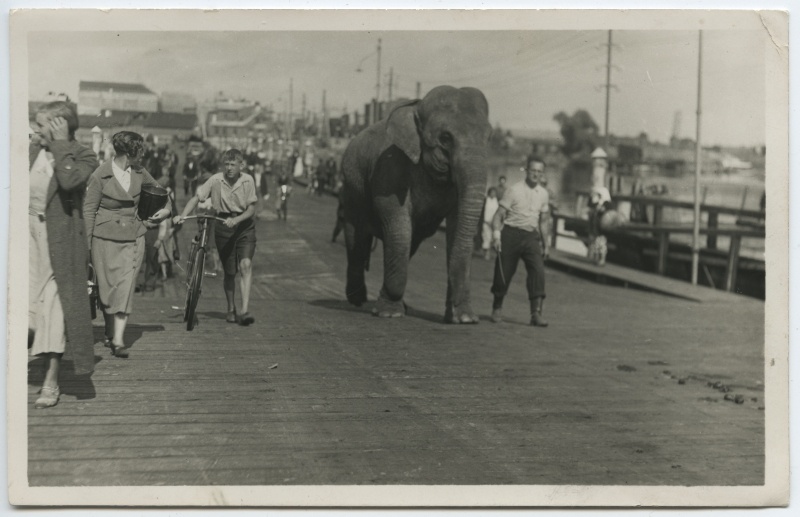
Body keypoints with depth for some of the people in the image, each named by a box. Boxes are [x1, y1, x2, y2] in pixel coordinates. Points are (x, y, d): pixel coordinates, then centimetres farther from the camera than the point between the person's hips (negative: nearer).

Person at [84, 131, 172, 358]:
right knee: (107, 286, 6)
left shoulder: (139, 173, 4)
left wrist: (167, 208, 9)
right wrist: (86, 243, -8)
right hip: (105, 238, -3)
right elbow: (89, 210, -6)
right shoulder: (100, 175, -10)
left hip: (133, 239, 3)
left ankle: (118, 340, -10)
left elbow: (159, 190, 25)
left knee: (126, 286, -7)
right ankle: (109, 332, 28)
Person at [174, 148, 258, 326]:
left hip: (244, 226, -1)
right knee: (229, 272, 7)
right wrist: (183, 215, -22)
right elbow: (196, 198, -8)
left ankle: (245, 310, -24)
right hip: (223, 226, 1)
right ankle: (231, 310, 28)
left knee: (246, 264, -21)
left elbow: (251, 209, -8)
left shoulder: (248, 180, -8)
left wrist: (236, 220, -24)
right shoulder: (216, 180, -9)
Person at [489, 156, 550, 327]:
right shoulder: (514, 191, -4)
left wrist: (545, 244, 21)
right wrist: (496, 235, -17)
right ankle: (497, 308, 25)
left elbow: (543, 221, 20)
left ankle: (536, 313, -15)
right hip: (511, 234, -3)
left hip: (531, 236, 3)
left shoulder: (543, 194, 10)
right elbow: (499, 215, -5)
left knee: (538, 271, -15)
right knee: (504, 273, 1)